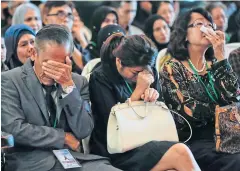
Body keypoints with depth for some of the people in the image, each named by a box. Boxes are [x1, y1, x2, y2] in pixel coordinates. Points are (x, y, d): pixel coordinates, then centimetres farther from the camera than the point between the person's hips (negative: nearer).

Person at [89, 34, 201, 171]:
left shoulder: (148, 72, 6)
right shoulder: (100, 78, -7)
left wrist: (154, 96, -9)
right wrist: (139, 89, -16)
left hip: (148, 142, 5)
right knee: (180, 153, -27)